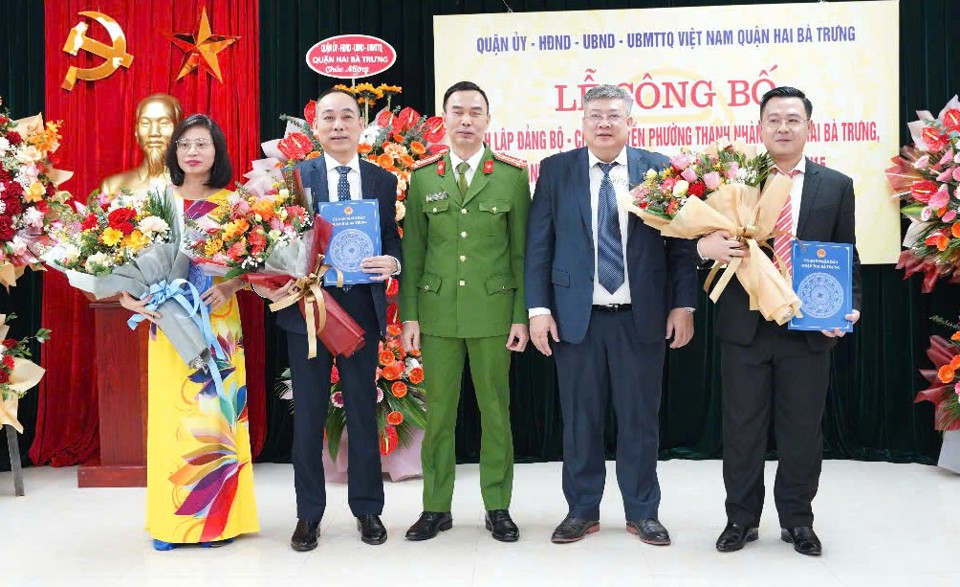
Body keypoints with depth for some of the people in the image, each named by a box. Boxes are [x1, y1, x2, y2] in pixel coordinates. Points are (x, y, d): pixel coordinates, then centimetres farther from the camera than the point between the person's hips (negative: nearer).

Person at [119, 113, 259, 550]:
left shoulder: (232, 203, 5)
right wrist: (128, 296, -11)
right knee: (170, 412, 1)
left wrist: (228, 286, -15)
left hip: (219, 321, -1)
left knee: (218, 411, 1)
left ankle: (218, 516, 11)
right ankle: (171, 520, 10)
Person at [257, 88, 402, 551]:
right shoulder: (293, 176, 3)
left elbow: (393, 241, 6)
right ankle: (309, 514, 19)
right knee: (308, 413, 7)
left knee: (363, 409, 9)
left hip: (362, 307, 1)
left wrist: (392, 262, -15)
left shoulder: (384, 181, 8)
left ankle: (367, 509, 23)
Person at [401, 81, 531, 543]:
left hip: (493, 309, -1)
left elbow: (521, 250, 2)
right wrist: (408, 314, 1)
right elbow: (412, 250, 6)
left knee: (495, 410, 6)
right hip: (437, 310, 1)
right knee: (438, 411, 6)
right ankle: (436, 507, 18)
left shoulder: (512, 174, 3)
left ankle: (498, 506, 19)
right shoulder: (422, 176, 7)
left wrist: (521, 315, -2)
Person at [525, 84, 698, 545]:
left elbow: (681, 242, 3)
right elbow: (538, 243, 2)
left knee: (640, 418, 8)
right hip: (576, 316, 0)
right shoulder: (556, 170, 4)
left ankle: (642, 513, 23)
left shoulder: (659, 169, 3)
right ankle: (582, 511, 23)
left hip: (642, 316, 0)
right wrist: (538, 308, -4)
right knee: (580, 419, 9)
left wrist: (683, 304, -3)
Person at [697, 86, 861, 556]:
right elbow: (702, 238, 1)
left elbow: (847, 258, 8)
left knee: (802, 429, 10)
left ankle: (797, 520, 27)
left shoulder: (837, 186, 6)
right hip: (745, 325, -1)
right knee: (742, 428, 8)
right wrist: (707, 245, -23)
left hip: (809, 328, 1)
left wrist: (848, 308, -7)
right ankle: (741, 518, 23)